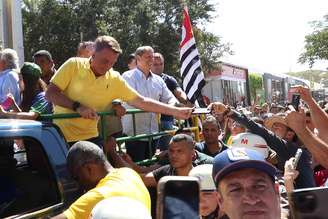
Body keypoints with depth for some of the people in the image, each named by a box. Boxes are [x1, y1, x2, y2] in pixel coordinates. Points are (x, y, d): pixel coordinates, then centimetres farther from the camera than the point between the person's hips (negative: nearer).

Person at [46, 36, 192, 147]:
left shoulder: (115, 79, -1)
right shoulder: (74, 65, -8)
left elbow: (141, 101, 1)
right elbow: (50, 93, -11)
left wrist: (176, 111, -2)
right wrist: (77, 106, -26)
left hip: (90, 137, 3)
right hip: (61, 136, -2)